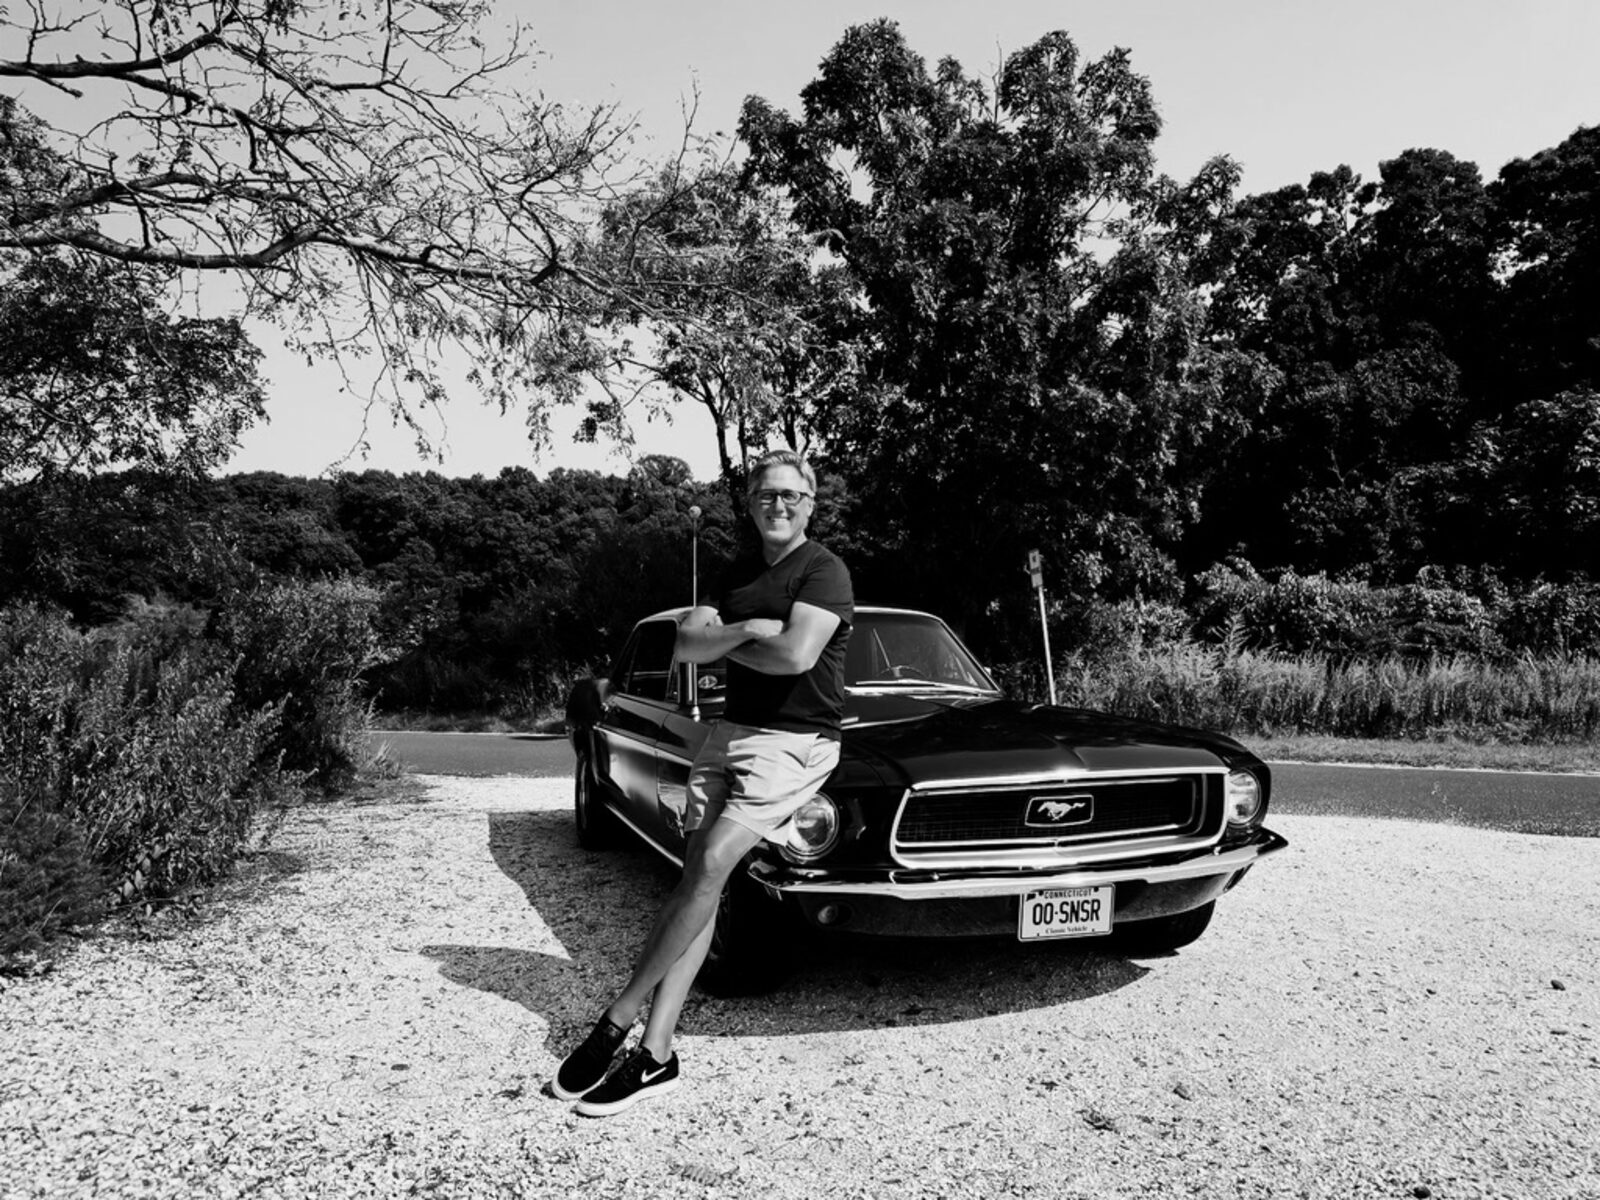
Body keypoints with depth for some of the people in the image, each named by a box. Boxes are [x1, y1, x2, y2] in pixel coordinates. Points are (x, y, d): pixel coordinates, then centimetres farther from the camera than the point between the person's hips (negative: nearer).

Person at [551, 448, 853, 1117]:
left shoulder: (823, 571, -6)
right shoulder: (739, 576, 16)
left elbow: (797, 654, -21)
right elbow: (686, 645, 6)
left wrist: (721, 642, -4)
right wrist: (745, 629, -12)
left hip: (794, 741, -6)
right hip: (731, 732, 6)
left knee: (706, 872, -15)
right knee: (697, 882, -1)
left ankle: (617, 1023, -3)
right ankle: (655, 1056, 2)